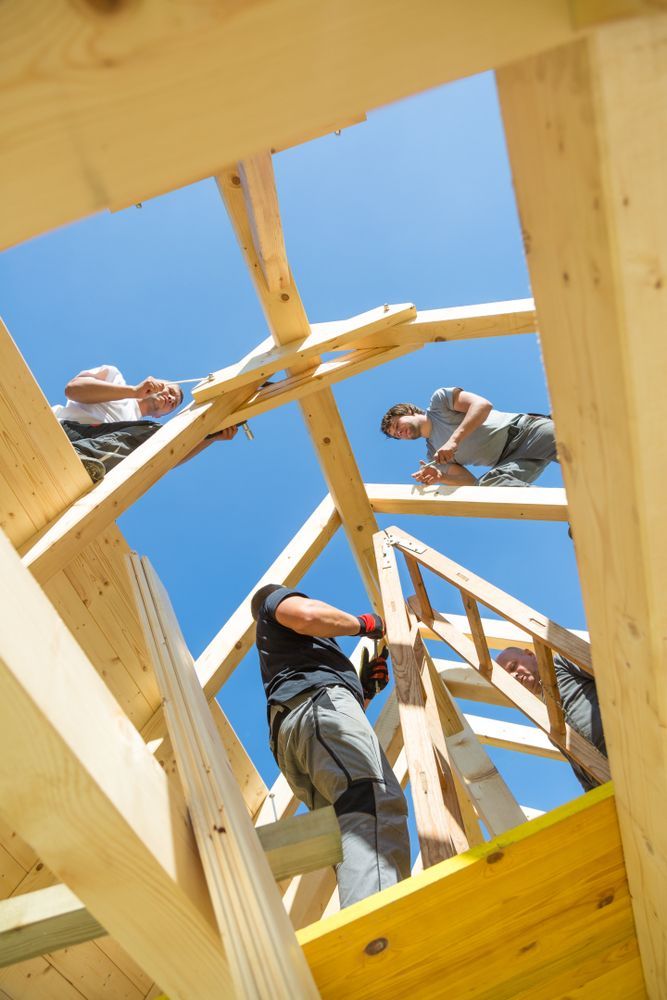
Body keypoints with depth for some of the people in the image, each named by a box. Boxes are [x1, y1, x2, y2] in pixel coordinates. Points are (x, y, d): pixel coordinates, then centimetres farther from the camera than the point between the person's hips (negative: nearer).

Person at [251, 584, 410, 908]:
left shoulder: (278, 650, 45)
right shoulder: (274, 598, 24)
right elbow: (307, 614, -3)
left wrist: (366, 688, 27)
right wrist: (362, 623, 11)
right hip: (319, 700, -9)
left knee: (356, 832, -8)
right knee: (376, 802, -32)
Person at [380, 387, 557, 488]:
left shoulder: (439, 400, 4)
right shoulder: (434, 455, 16)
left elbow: (483, 405, -13)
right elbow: (472, 483, 8)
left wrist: (454, 440, -24)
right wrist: (440, 477, -12)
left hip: (522, 430, -3)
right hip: (509, 463, 3)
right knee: (487, 484, -32)